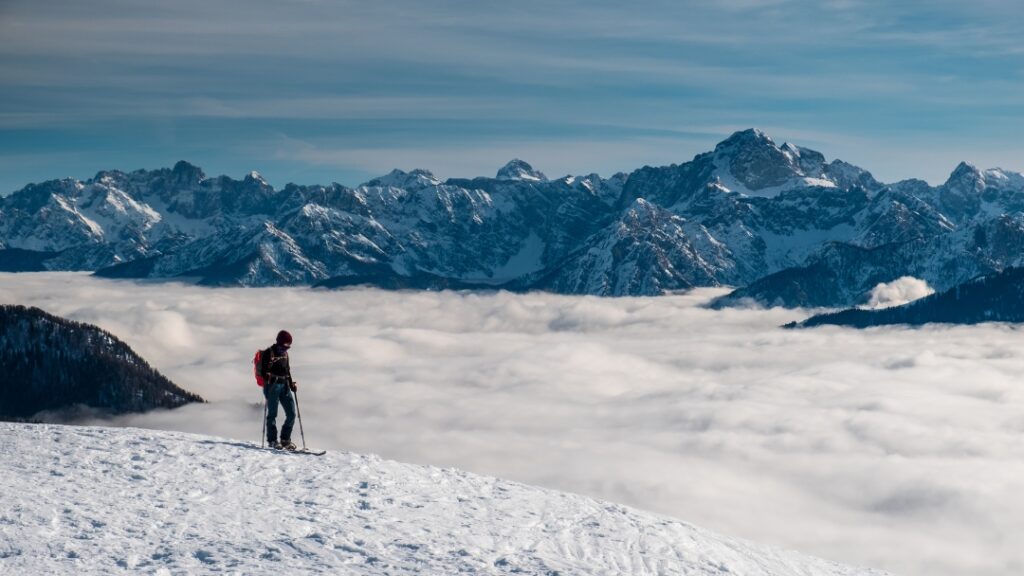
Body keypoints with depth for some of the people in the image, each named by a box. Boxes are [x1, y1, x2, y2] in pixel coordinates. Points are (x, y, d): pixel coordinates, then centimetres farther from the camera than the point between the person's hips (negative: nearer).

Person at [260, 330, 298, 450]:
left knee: (291, 413, 1)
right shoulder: (269, 352, -3)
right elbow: (263, 370, -8)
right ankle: (272, 440, 1)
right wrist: (268, 378, -26)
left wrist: (291, 384, 16)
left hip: (284, 386, 7)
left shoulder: (285, 353, 18)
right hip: (273, 385, -7)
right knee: (272, 413, -5)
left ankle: (285, 439, 11)